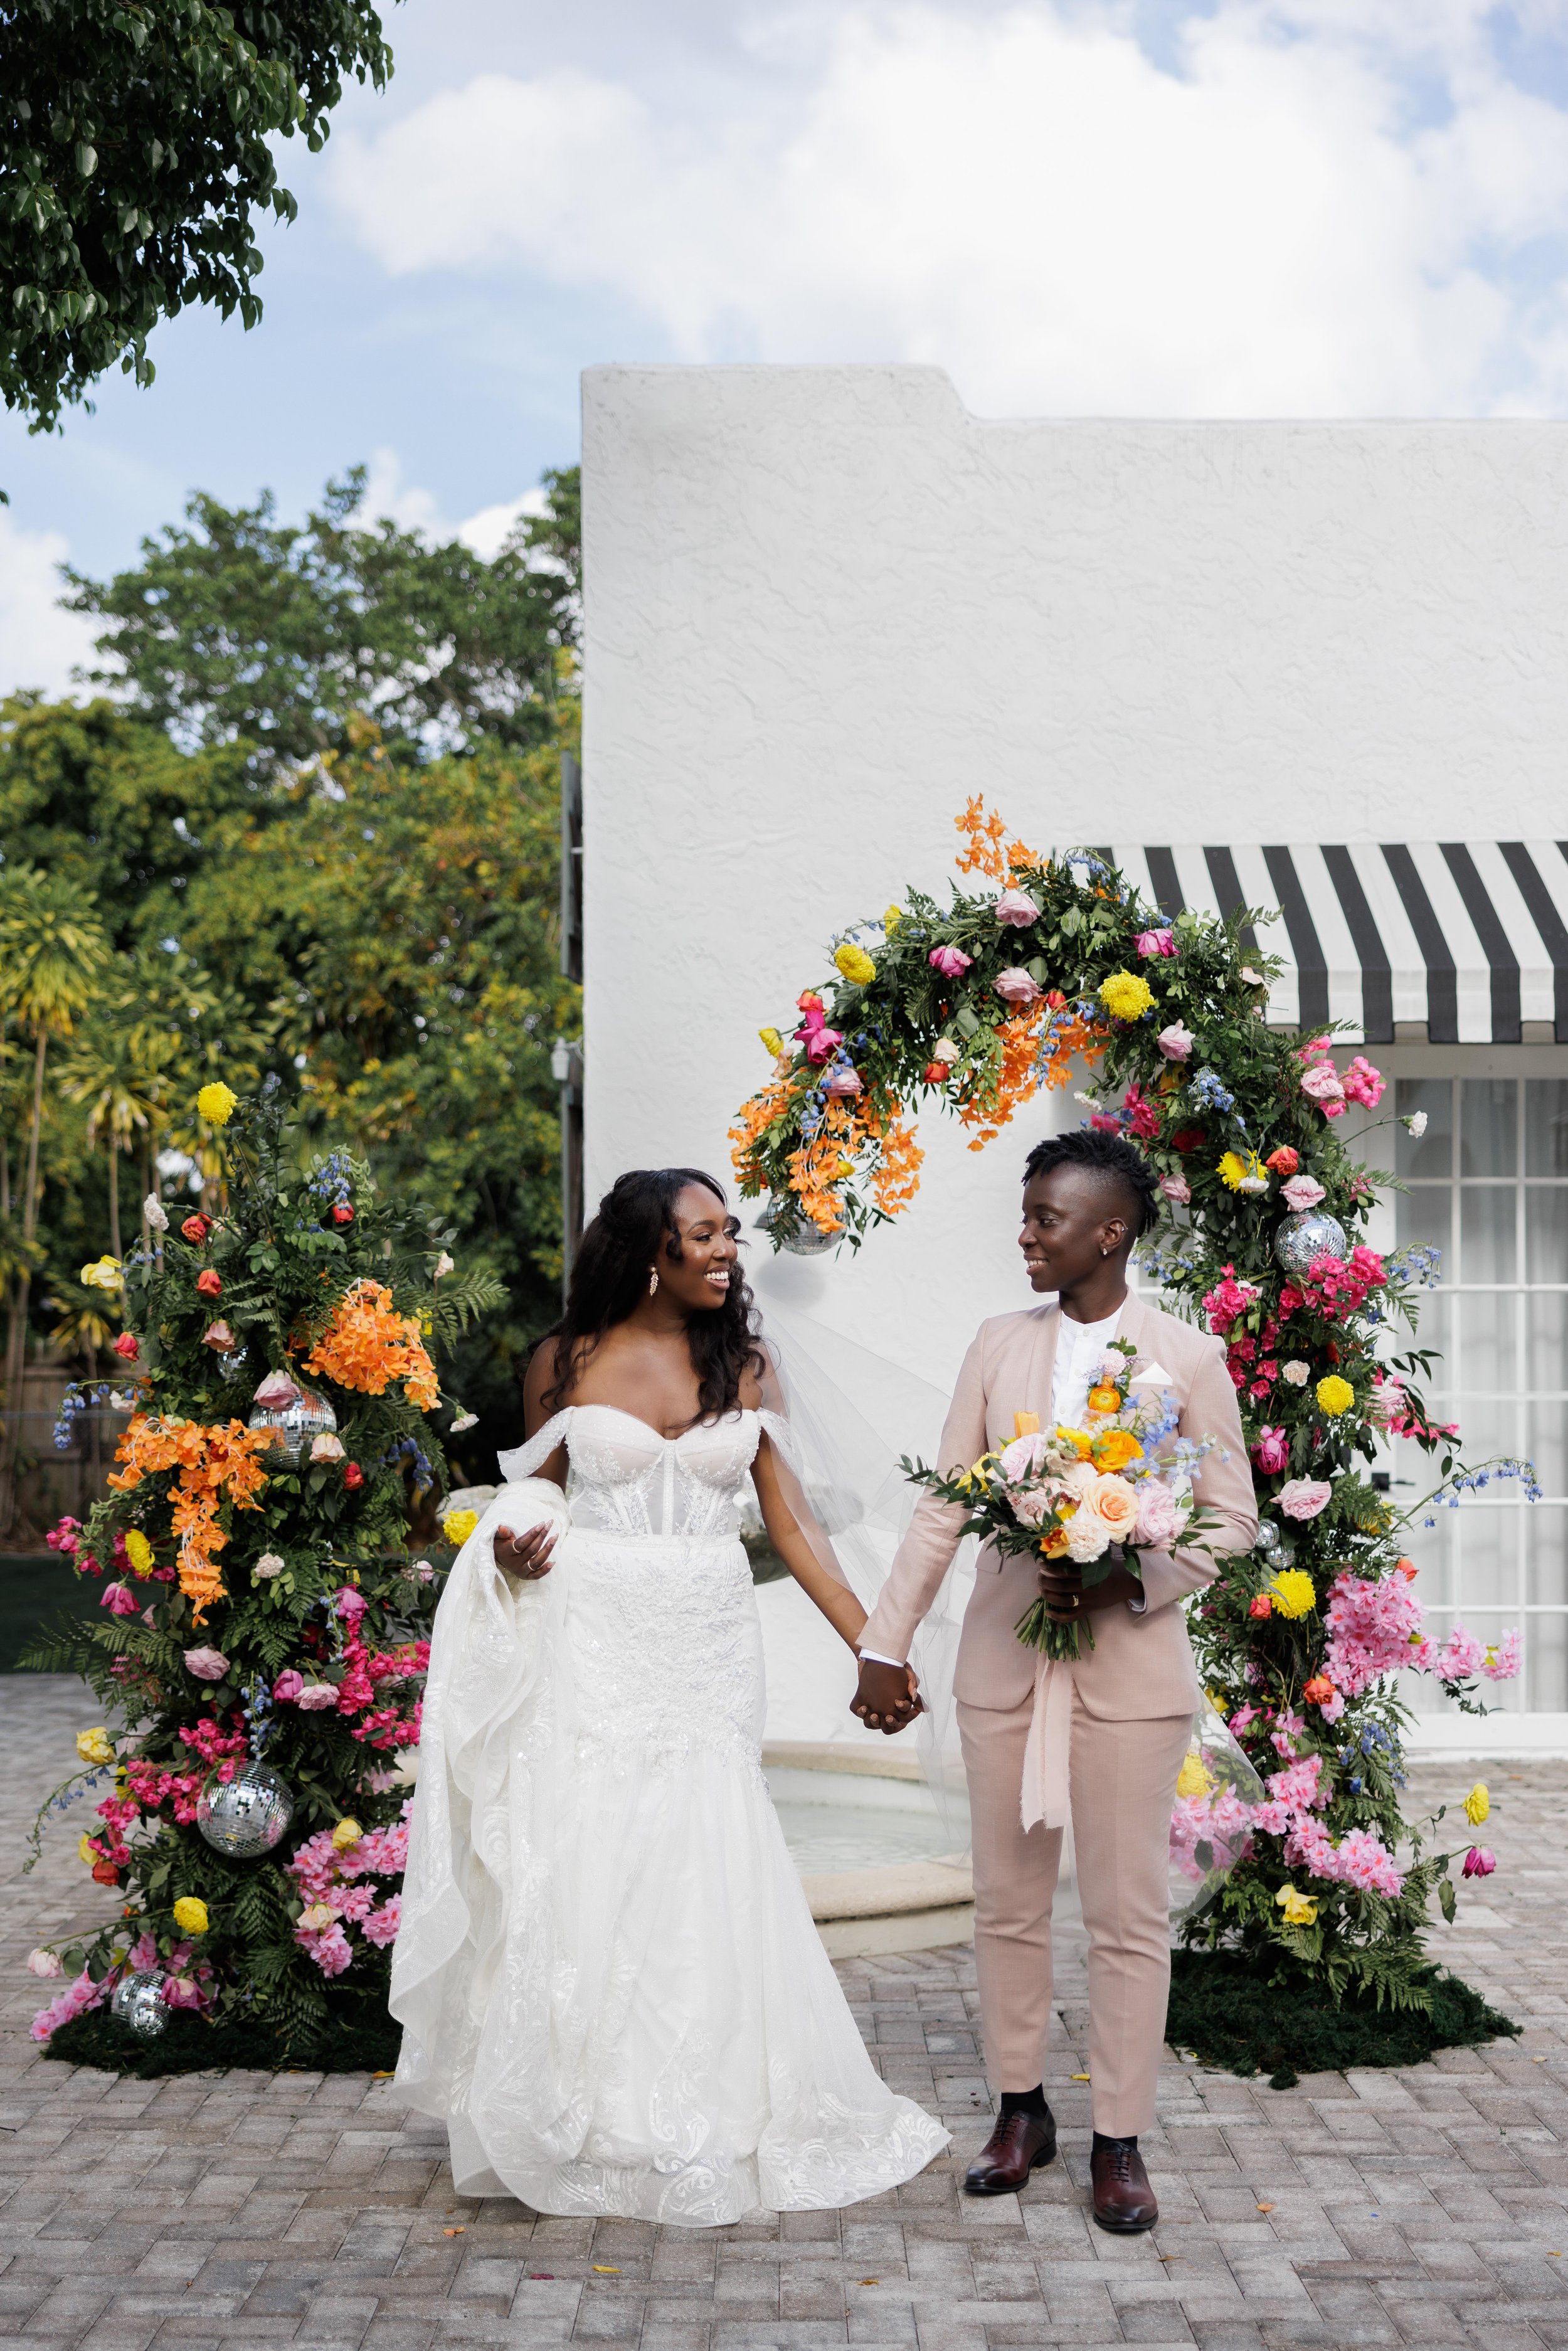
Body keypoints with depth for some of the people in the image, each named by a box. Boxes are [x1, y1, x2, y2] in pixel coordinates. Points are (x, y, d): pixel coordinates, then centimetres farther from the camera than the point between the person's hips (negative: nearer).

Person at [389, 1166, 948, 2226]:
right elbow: (532, 1495, 14)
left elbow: (792, 1519, 3)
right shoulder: (567, 1363, 2)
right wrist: (513, 1548, -9)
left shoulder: (746, 1366, 5)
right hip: (593, 1636, -1)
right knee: (583, 1865, -1)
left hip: (708, 1642, 1)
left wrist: (870, 1643, -4)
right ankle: (583, 2122, 13)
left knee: (703, 1866, 0)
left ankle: (701, 2118, 16)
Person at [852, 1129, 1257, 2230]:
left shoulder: (1189, 1358, -4)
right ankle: (1022, 2111, 27)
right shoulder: (1000, 1346, 5)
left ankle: (1121, 2141, 16)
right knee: (1007, 1903, 11)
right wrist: (886, 1643, 4)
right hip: (1003, 1664, 3)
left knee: (1129, 1915, 3)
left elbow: (1233, 1518, -2)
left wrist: (1128, 1582, -17)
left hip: (1131, 1669, -3)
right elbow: (944, 1507, 7)